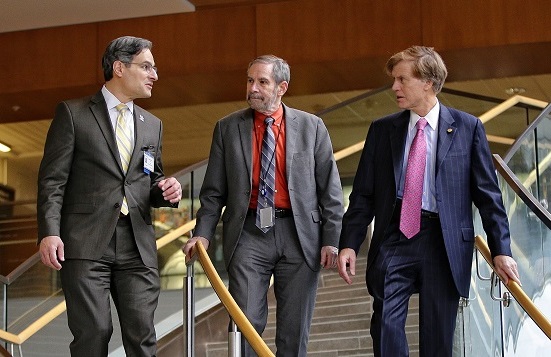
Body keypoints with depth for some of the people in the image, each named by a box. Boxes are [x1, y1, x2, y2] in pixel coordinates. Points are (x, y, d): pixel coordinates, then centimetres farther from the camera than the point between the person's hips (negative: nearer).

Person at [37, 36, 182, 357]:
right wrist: (49, 232, -13)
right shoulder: (73, 113, 4)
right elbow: (52, 179, -1)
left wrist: (166, 191, 2)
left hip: (138, 246, 4)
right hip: (86, 245, -4)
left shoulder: (153, 125, 19)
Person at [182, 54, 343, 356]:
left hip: (299, 236, 0)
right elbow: (213, 191, 8)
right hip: (249, 233, 0)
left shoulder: (311, 127, 4)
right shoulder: (228, 128, 6)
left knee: (295, 328, 6)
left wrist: (331, 239, -3)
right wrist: (203, 233, -4)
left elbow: (330, 189, 4)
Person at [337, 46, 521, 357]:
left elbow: (487, 192, 3)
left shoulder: (467, 127, 3)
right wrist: (349, 244, -2)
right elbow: (363, 193, 8)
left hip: (445, 242, -1)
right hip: (394, 238, 1)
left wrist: (501, 250, -2)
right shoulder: (382, 130, 9)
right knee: (386, 325, -11)